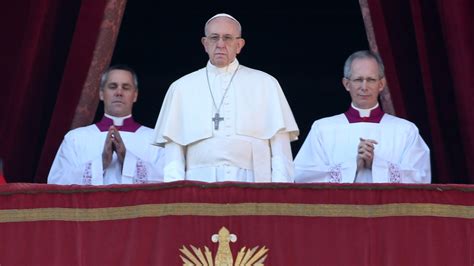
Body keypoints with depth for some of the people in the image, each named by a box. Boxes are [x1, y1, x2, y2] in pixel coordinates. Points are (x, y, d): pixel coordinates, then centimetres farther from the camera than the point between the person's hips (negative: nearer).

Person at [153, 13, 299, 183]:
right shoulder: (181, 88, 14)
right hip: (200, 184, 0)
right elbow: (173, 149, 9)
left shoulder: (266, 84, 12)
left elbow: (280, 147, 7)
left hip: (252, 183, 0)